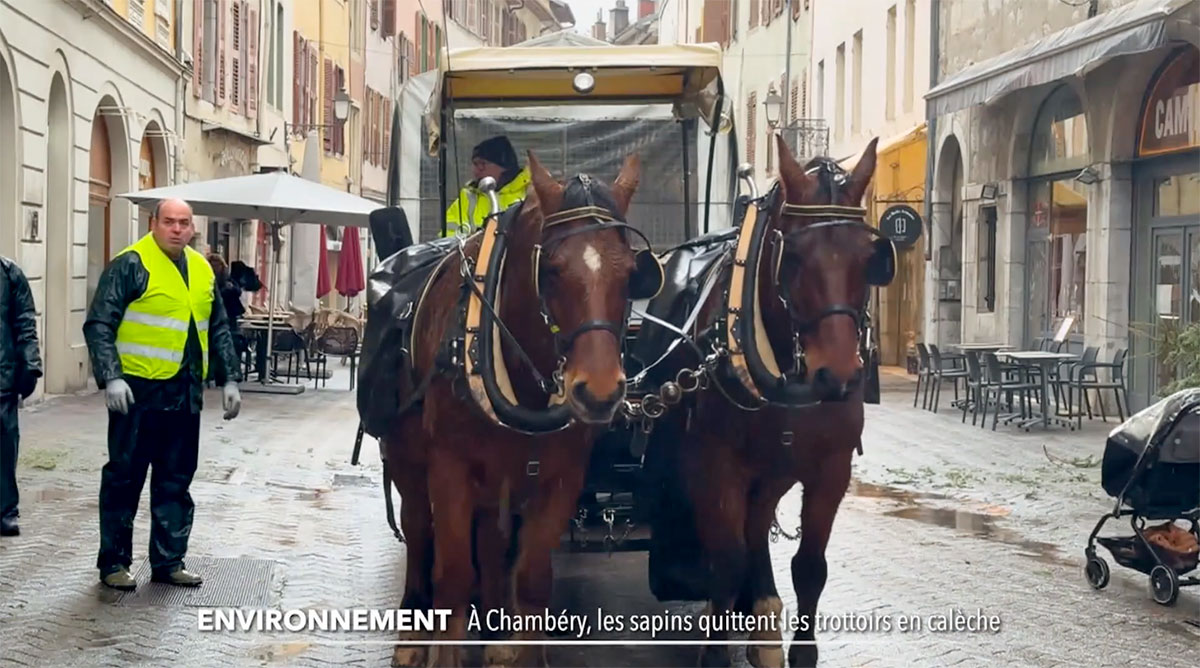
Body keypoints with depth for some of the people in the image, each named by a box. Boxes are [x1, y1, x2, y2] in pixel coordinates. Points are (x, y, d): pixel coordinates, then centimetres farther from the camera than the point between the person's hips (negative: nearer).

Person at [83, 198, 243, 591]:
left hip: (185, 394, 6)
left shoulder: (202, 270, 12)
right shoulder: (131, 265, -8)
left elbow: (218, 332, 20)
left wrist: (228, 380, 15)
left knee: (175, 481, 11)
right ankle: (114, 562, 12)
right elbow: (99, 325, -12)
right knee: (124, 477, 2)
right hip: (138, 392, -6)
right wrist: (110, 377, -22)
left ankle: (168, 561, 20)